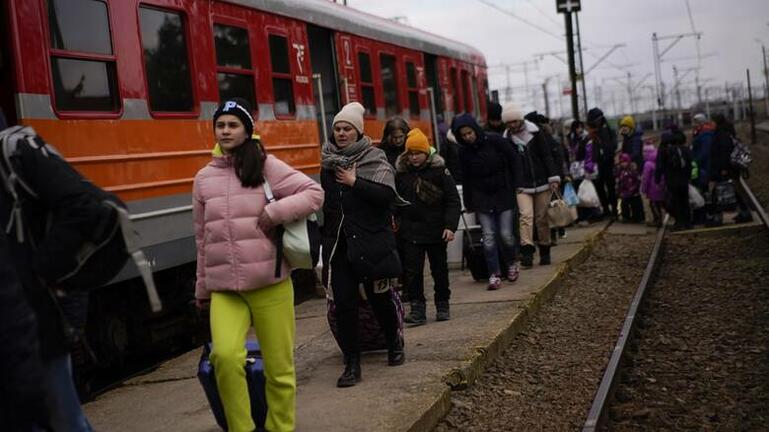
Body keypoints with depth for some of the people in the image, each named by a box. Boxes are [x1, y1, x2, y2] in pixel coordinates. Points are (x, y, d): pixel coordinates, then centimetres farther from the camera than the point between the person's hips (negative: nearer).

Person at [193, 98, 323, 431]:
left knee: (279, 369, 2)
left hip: (269, 283, -2)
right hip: (224, 289, 2)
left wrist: (275, 212, -17)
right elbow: (202, 237, 17)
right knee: (225, 355, -20)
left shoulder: (266, 166, 0)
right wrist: (202, 287, 20)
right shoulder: (204, 178, 11)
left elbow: (314, 193, -4)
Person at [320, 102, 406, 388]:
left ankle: (395, 343, 33)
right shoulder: (328, 163, 9)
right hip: (337, 243, 3)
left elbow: (387, 195, -18)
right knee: (343, 302, -1)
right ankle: (352, 363, 6)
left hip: (371, 242, -3)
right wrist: (322, 240, 14)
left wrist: (354, 182, -17)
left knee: (380, 297, 7)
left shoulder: (375, 159, -4)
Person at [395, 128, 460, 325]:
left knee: (439, 269, 12)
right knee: (412, 270, -5)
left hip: (436, 230, -1)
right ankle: (417, 309, -2)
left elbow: (453, 200, -6)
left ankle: (442, 305, 26)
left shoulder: (439, 170, -7)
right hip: (410, 231, 1)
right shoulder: (401, 172, 0)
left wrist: (450, 226, -14)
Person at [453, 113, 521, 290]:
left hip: (504, 194, -2)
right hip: (481, 198, 2)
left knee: (506, 234, -5)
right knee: (488, 237, -6)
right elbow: (466, 179, 10)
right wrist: (468, 203, 12)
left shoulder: (494, 141, -9)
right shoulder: (464, 152, 0)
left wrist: (516, 186, -3)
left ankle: (511, 263, 23)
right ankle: (494, 274, 0)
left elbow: (514, 160, 0)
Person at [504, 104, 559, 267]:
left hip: (542, 183, 0)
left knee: (542, 218, 6)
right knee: (526, 216, -16)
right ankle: (527, 251, -22)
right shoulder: (506, 139, 1)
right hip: (522, 186, 0)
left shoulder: (535, 133, 0)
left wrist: (553, 178, -7)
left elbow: (547, 156, 0)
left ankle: (545, 252, 18)